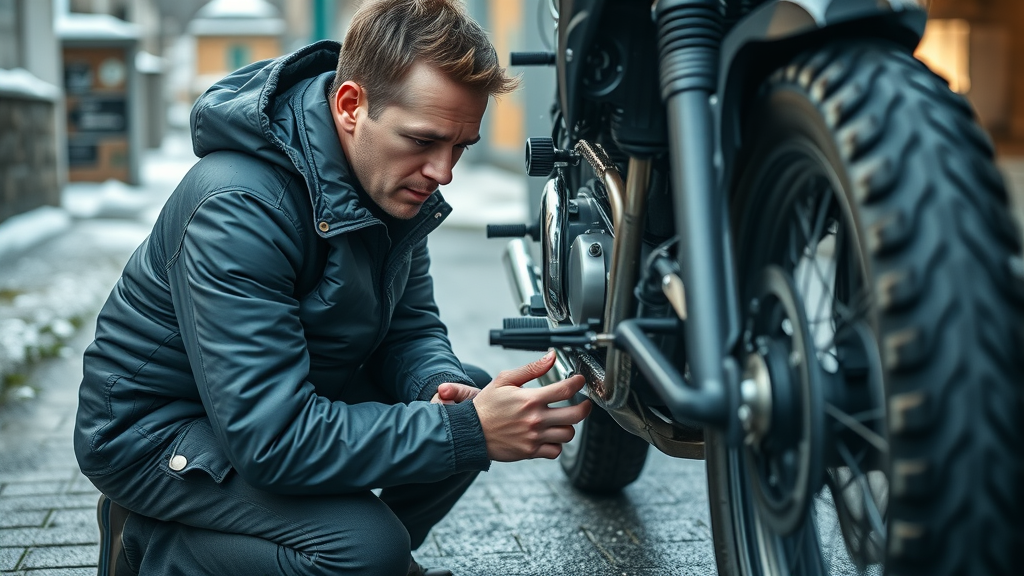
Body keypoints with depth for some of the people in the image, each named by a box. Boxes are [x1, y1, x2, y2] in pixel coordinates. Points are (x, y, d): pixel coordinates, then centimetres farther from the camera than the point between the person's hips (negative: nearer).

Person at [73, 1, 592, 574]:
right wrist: (468, 431, -38)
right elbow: (270, 438, -36)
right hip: (155, 429, -8)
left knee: (478, 396, -6)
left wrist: (443, 389, -23)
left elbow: (411, 324, 2)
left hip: (293, 392, 8)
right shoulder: (239, 207, -33)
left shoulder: (396, 181, -7)